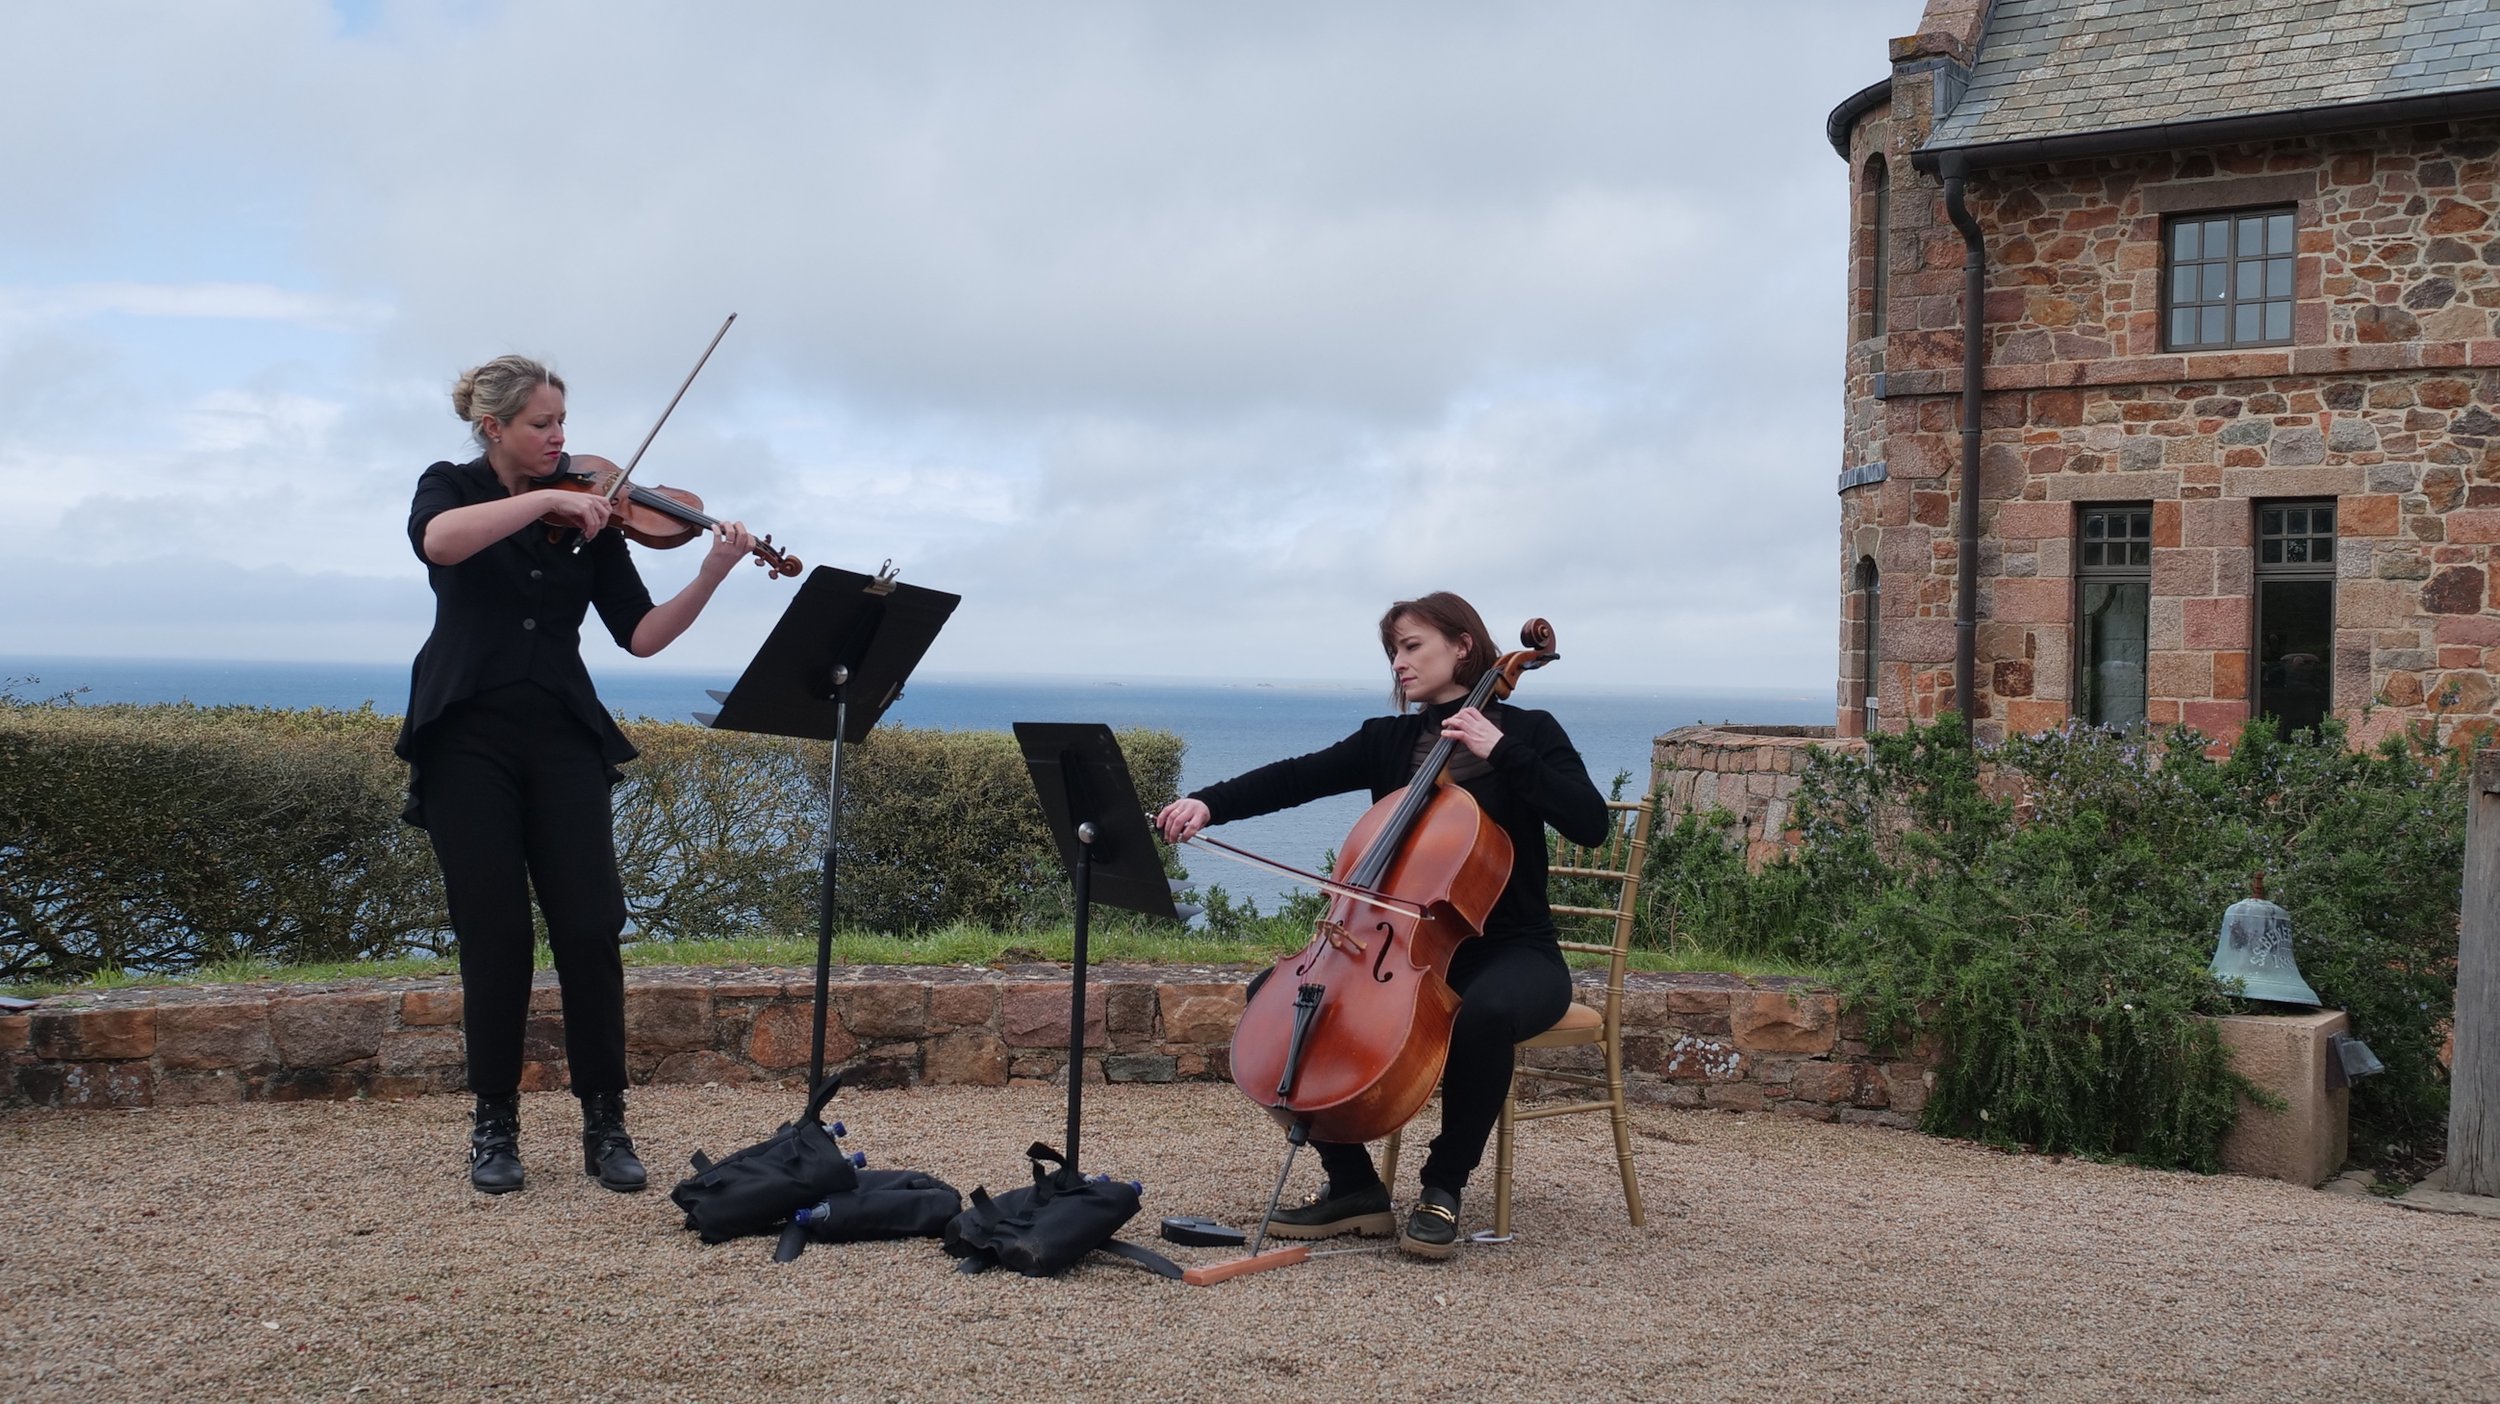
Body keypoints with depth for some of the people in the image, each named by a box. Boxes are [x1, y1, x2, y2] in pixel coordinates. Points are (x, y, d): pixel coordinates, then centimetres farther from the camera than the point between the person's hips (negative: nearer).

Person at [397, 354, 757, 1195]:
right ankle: (495, 1127, 12)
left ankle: (605, 1126, 3)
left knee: (590, 929, -6)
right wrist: (546, 498, -27)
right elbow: (437, 541, -23)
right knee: (495, 937, -2)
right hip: (469, 739, -2)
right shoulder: (450, 489, 4)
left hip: (562, 738, 2)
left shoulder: (586, 512, 9)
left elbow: (640, 635, 2)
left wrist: (710, 578, -12)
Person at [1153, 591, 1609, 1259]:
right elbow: (1296, 777, -4)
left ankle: (1444, 1187, -16)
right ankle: (1353, 1184, -5)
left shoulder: (1528, 732, -1)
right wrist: (1209, 802, -20)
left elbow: (1590, 824, -16)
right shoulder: (1387, 740, 11)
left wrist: (1501, 751, -21)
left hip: (1510, 951, -5)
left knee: (1485, 1012, -39)